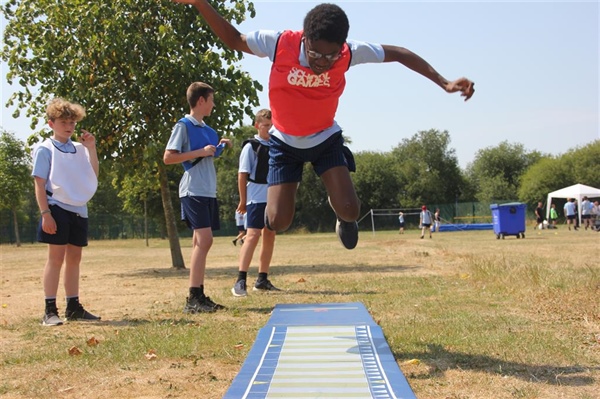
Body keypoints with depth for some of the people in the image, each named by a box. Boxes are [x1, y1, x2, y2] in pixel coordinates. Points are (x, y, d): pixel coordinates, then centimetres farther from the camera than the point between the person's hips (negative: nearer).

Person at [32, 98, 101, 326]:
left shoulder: (79, 149, 12)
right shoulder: (45, 149, -3)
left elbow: (94, 175, 7)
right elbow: (40, 184, -8)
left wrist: (91, 149, 0)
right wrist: (45, 213, -16)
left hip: (79, 210, 6)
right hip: (58, 208, -6)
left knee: (74, 258, 10)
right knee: (56, 258, -6)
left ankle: (73, 307, 19)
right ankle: (50, 311, -3)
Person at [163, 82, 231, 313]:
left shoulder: (207, 129, 18)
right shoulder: (183, 126, -5)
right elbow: (168, 158, -12)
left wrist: (220, 146, 12)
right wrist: (200, 152, -16)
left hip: (208, 191, 9)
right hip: (193, 190, -9)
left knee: (201, 242, 9)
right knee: (204, 240, -17)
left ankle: (199, 296, 13)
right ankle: (193, 299, -17)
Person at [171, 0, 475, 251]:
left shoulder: (350, 52, -23)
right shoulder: (279, 44, -26)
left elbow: (398, 54, -9)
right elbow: (234, 39, -9)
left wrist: (444, 83, -11)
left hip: (325, 138, 1)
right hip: (285, 141, -1)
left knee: (349, 210, -16)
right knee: (278, 222, -10)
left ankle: (342, 217, 24)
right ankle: (274, 203, 30)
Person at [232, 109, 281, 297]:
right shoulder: (251, 146, -3)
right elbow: (242, 174, -5)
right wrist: (243, 200, -8)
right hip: (257, 198, -7)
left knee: (270, 236, 8)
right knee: (253, 235, -14)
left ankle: (262, 279, 16)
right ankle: (240, 281, -16)